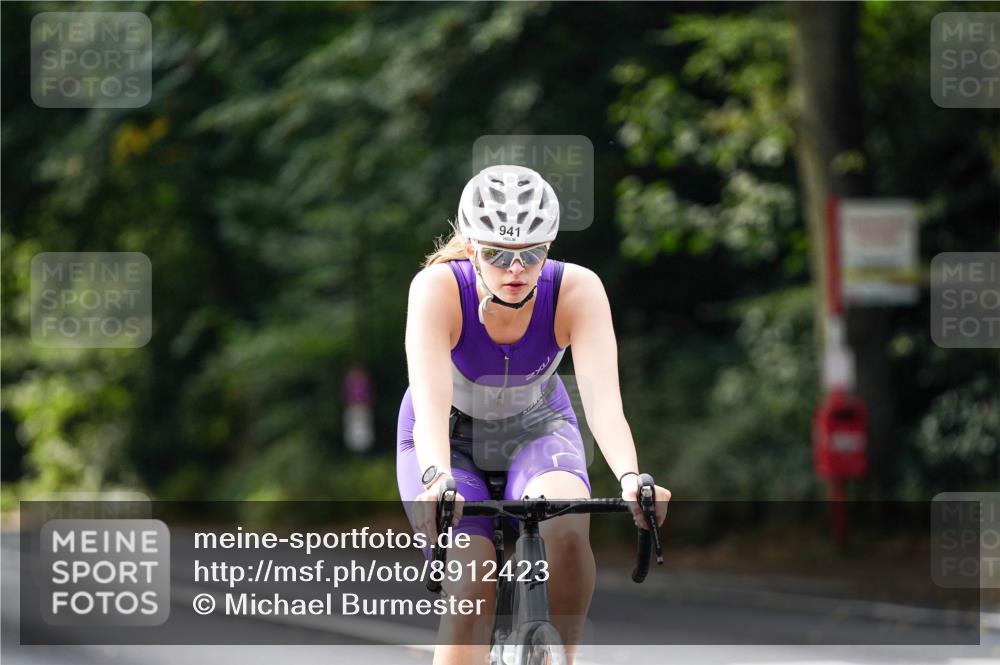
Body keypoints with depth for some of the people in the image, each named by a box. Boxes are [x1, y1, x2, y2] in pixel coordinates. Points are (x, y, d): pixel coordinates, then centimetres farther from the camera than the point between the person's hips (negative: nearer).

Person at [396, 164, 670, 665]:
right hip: (452, 439, -1)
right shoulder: (438, 288, -31)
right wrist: (437, 480, -61)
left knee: (566, 529, -31)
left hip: (538, 430, 1)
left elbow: (603, 399, -38)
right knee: (471, 589, -20)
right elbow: (431, 404, -42)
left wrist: (630, 478, -56)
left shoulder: (578, 290, -27)